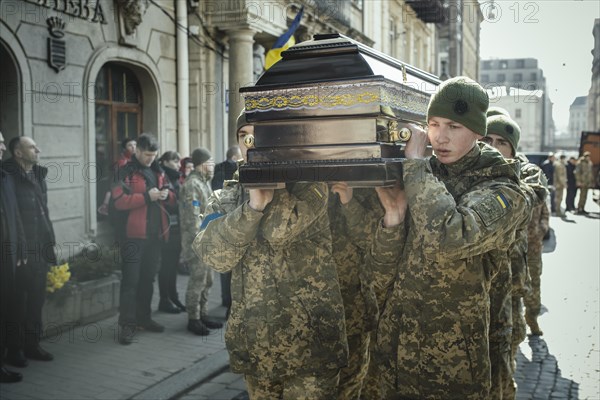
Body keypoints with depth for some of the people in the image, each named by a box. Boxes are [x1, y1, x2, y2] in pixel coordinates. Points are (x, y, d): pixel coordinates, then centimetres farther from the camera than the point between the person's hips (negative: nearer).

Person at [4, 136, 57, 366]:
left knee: (37, 299, 13)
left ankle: (32, 344, 25)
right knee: (18, 301, 3)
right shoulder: (10, 177, -11)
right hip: (20, 251, -7)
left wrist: (50, 242, 14)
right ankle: (14, 349, 16)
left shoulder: (39, 177, 13)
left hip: (40, 251, 7)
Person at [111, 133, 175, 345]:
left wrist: (167, 195, -3)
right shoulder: (126, 172, -6)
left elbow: (172, 197, 20)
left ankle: (144, 318, 26)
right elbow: (120, 201, -18)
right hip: (134, 234, -7)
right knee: (130, 280, -5)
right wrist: (147, 196, -22)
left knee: (148, 278, 15)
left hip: (155, 234, 7)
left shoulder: (158, 171, 15)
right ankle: (127, 324, -1)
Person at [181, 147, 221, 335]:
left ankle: (203, 315, 24)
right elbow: (193, 217, -20)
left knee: (207, 279, 14)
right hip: (197, 241, -10)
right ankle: (193, 319, 5)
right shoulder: (192, 185, -15)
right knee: (198, 280, -4)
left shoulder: (204, 182, 16)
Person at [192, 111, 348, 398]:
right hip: (253, 346, 4)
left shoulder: (308, 184, -3)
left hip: (310, 343, -3)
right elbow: (215, 256, -12)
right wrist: (254, 204, -24)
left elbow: (279, 228, -23)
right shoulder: (225, 199, 7)